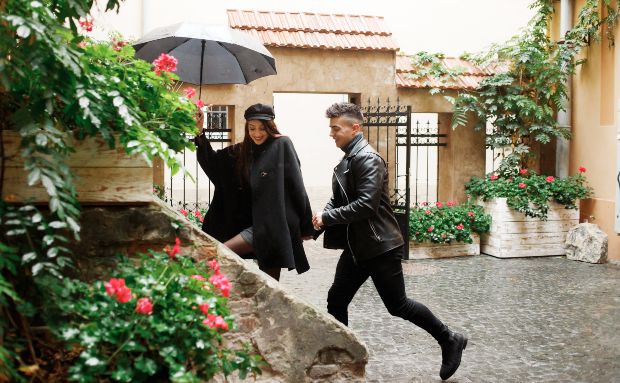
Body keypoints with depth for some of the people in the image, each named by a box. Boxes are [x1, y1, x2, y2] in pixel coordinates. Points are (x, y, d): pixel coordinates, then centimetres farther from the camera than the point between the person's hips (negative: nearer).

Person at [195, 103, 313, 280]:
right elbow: (213, 162, 15)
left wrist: (305, 226, -11)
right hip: (256, 224, 6)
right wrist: (200, 134, 3)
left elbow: (296, 187, -10)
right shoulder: (243, 150, 11)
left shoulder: (282, 145, -8)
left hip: (275, 224, -6)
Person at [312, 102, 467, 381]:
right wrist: (320, 222, -2)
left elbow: (366, 205, -27)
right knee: (336, 300, 6)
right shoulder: (347, 160, 12)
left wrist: (327, 217, -20)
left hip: (380, 246, -9)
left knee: (398, 305, 1)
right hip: (356, 246, 9)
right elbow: (339, 200, 17)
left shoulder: (368, 159, -17)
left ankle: (449, 341, 19)